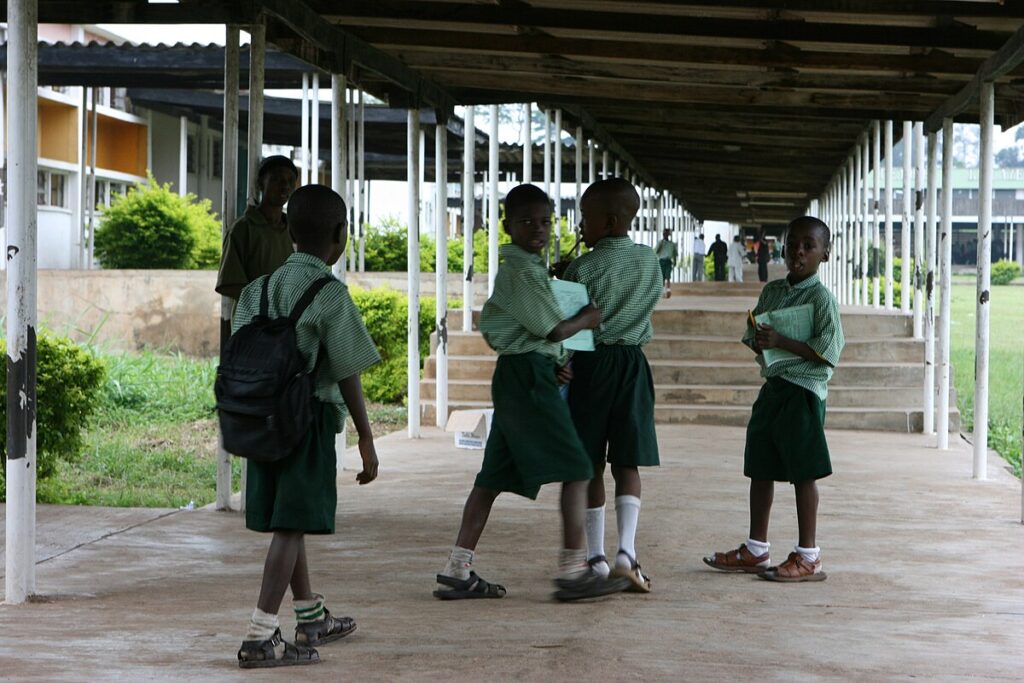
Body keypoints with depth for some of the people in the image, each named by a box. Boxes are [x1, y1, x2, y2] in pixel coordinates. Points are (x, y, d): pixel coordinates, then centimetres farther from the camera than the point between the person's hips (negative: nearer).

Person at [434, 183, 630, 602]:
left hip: (513, 378, 10)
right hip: (529, 375, -10)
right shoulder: (522, 270, -13)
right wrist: (587, 320, 6)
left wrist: (550, 362, 15)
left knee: (495, 476, 9)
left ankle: (457, 572, 8)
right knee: (576, 469, -8)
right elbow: (552, 329, -14)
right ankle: (574, 572, -9)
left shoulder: (512, 269, 19)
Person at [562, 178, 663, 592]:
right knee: (627, 463, 3)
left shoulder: (583, 268, -12)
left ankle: (596, 556, 10)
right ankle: (626, 551, -13)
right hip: (632, 363, 3)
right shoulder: (650, 263, 3)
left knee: (591, 465, 5)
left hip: (591, 363, -3)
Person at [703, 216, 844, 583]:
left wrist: (781, 341, -20)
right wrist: (758, 341, -5)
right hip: (772, 386, 8)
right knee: (760, 468, 12)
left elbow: (827, 350, -16)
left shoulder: (821, 297, -9)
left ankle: (807, 556, 3)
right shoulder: (772, 291, 13)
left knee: (803, 472, -3)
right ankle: (755, 550, 23)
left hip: (804, 390, -8)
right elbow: (752, 336, 18)